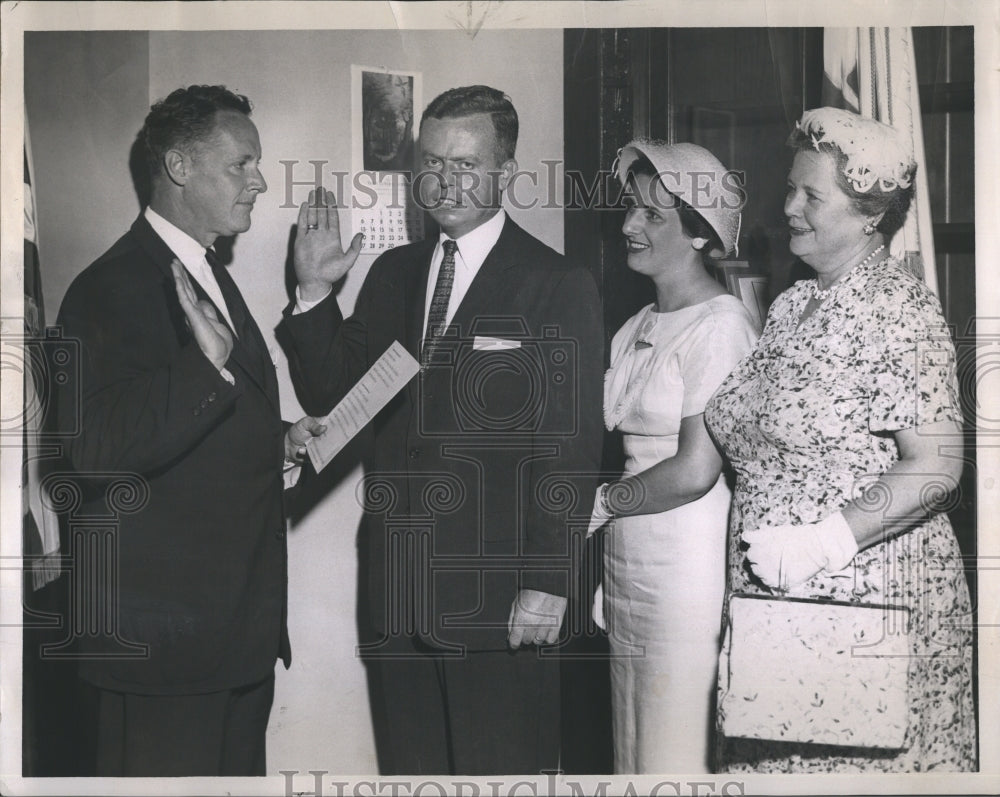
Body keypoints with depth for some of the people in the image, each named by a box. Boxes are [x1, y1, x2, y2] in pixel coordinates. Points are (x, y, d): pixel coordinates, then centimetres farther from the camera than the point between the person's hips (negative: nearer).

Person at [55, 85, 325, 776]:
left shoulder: (212, 279, 17)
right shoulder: (112, 287, -15)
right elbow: (96, 451, -27)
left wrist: (275, 441, 11)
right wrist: (208, 364, -34)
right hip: (167, 634, -9)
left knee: (240, 767, 17)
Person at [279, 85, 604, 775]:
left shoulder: (559, 288, -4)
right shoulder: (393, 274, 13)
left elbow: (569, 449, -9)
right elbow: (329, 395, 11)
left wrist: (547, 586, -13)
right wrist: (315, 292, -2)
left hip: (500, 604, -5)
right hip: (399, 593, 5)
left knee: (504, 769, 5)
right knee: (407, 765, 12)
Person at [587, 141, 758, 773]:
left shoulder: (721, 324, -11)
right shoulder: (638, 328, 14)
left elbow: (696, 470, -16)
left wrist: (601, 502, -4)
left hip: (688, 571, -8)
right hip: (627, 566, 8)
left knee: (674, 759, 1)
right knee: (631, 751, 14)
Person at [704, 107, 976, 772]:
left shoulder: (899, 306, -10)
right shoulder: (791, 306, 12)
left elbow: (936, 467, -17)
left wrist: (822, 542, -22)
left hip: (868, 591, -7)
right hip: (771, 594, 7)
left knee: (854, 757, 1)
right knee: (779, 754, 11)